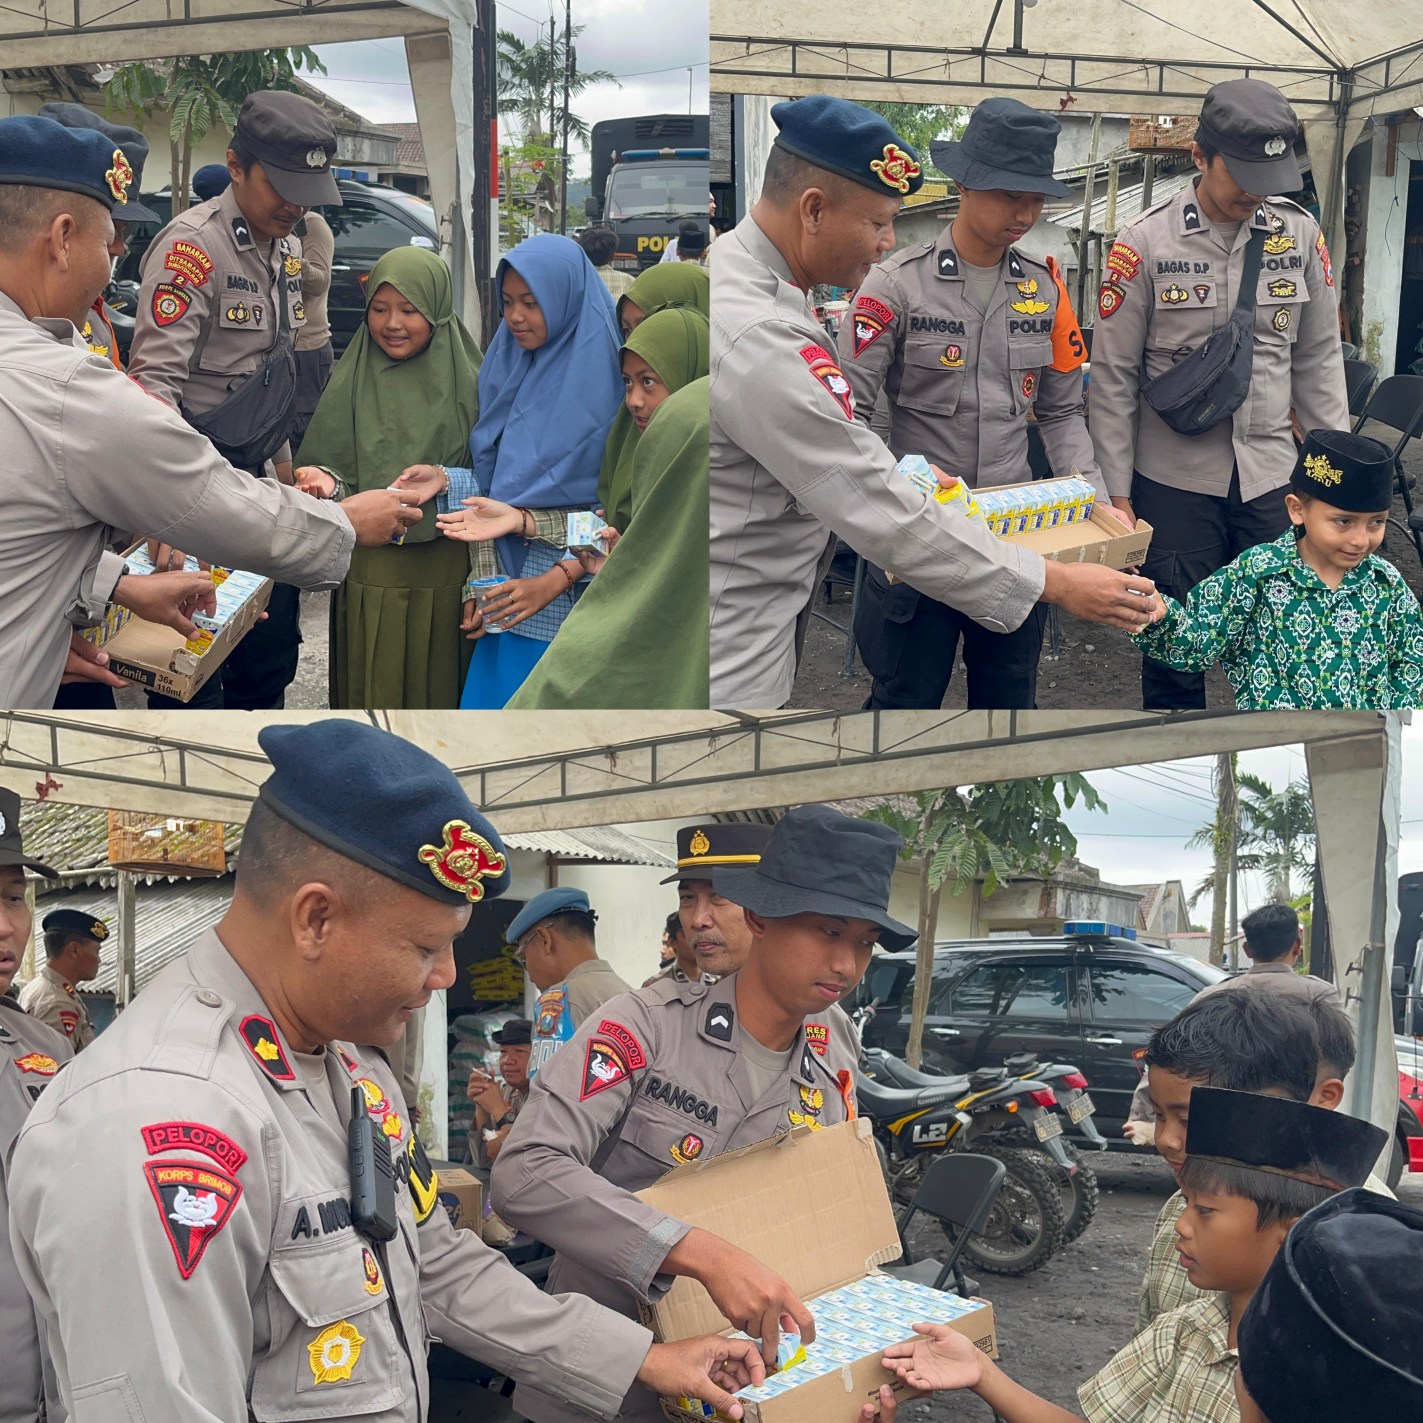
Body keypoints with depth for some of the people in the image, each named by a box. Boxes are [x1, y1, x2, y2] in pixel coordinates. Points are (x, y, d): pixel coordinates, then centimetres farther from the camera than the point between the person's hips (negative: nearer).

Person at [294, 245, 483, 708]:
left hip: (444, 577, -1)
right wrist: (326, 482, -17)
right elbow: (326, 468, 3)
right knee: (373, 693, 6)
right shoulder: (351, 383, 2)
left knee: (436, 690, 8)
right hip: (369, 576, 1)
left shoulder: (468, 383, -1)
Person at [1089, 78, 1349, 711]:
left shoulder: (1300, 234, 3)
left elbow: (1318, 361, 10)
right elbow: (1113, 376, -3)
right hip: (1174, 480, -2)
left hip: (1271, 478, 3)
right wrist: (1117, 489, -4)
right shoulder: (1145, 242, -6)